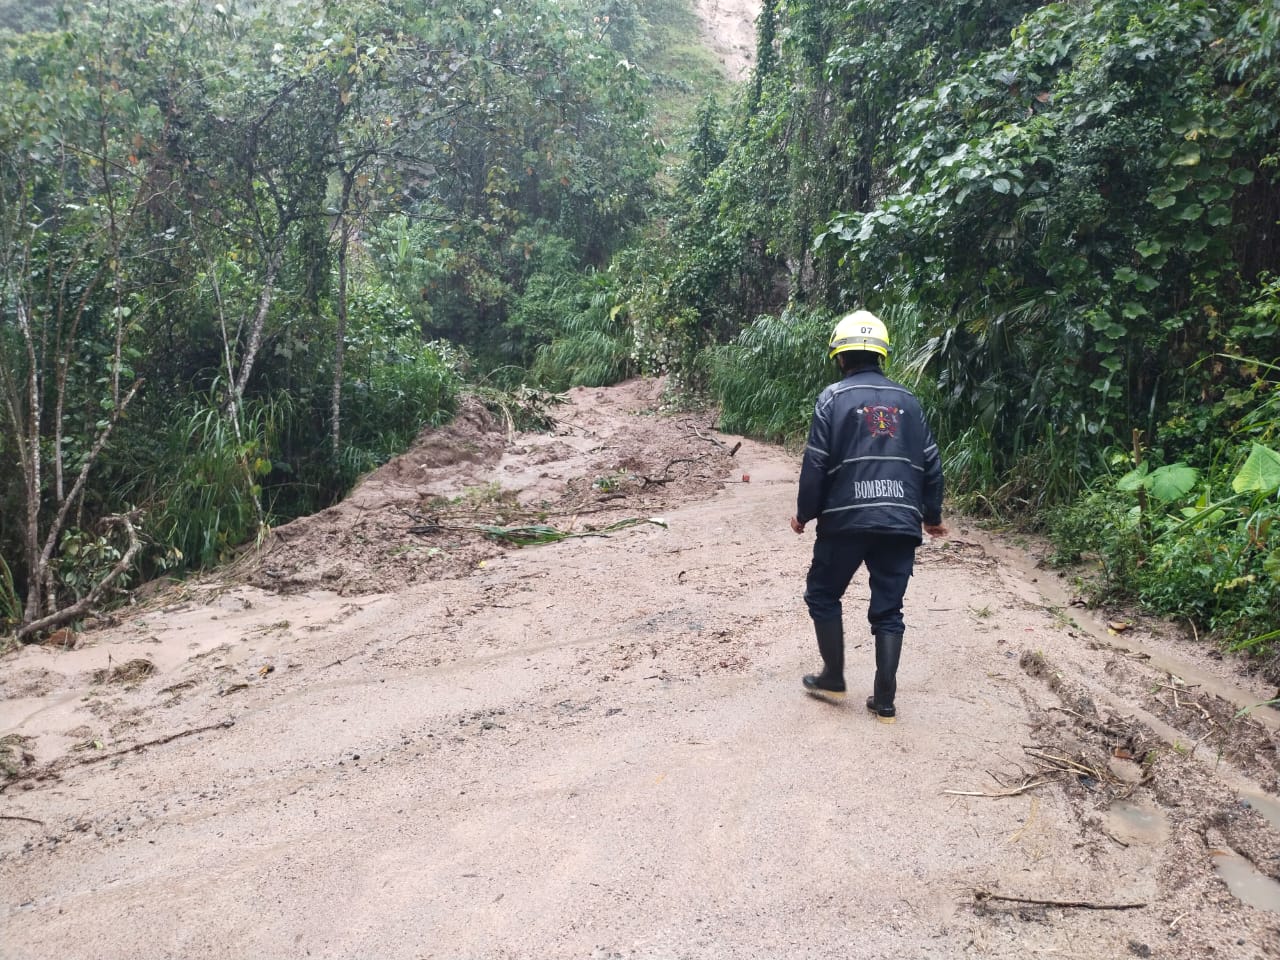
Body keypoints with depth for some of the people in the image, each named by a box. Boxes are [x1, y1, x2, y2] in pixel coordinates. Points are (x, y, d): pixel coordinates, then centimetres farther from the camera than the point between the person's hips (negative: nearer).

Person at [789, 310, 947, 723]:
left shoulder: (834, 397, -3)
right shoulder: (908, 399, 10)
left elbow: (816, 463, -6)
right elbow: (930, 462, 11)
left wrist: (804, 514, 7)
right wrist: (932, 515, 22)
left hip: (846, 519, -3)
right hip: (900, 522, 4)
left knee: (823, 594, 17)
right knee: (888, 610, 10)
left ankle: (833, 678, 22)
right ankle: (885, 700, 11)